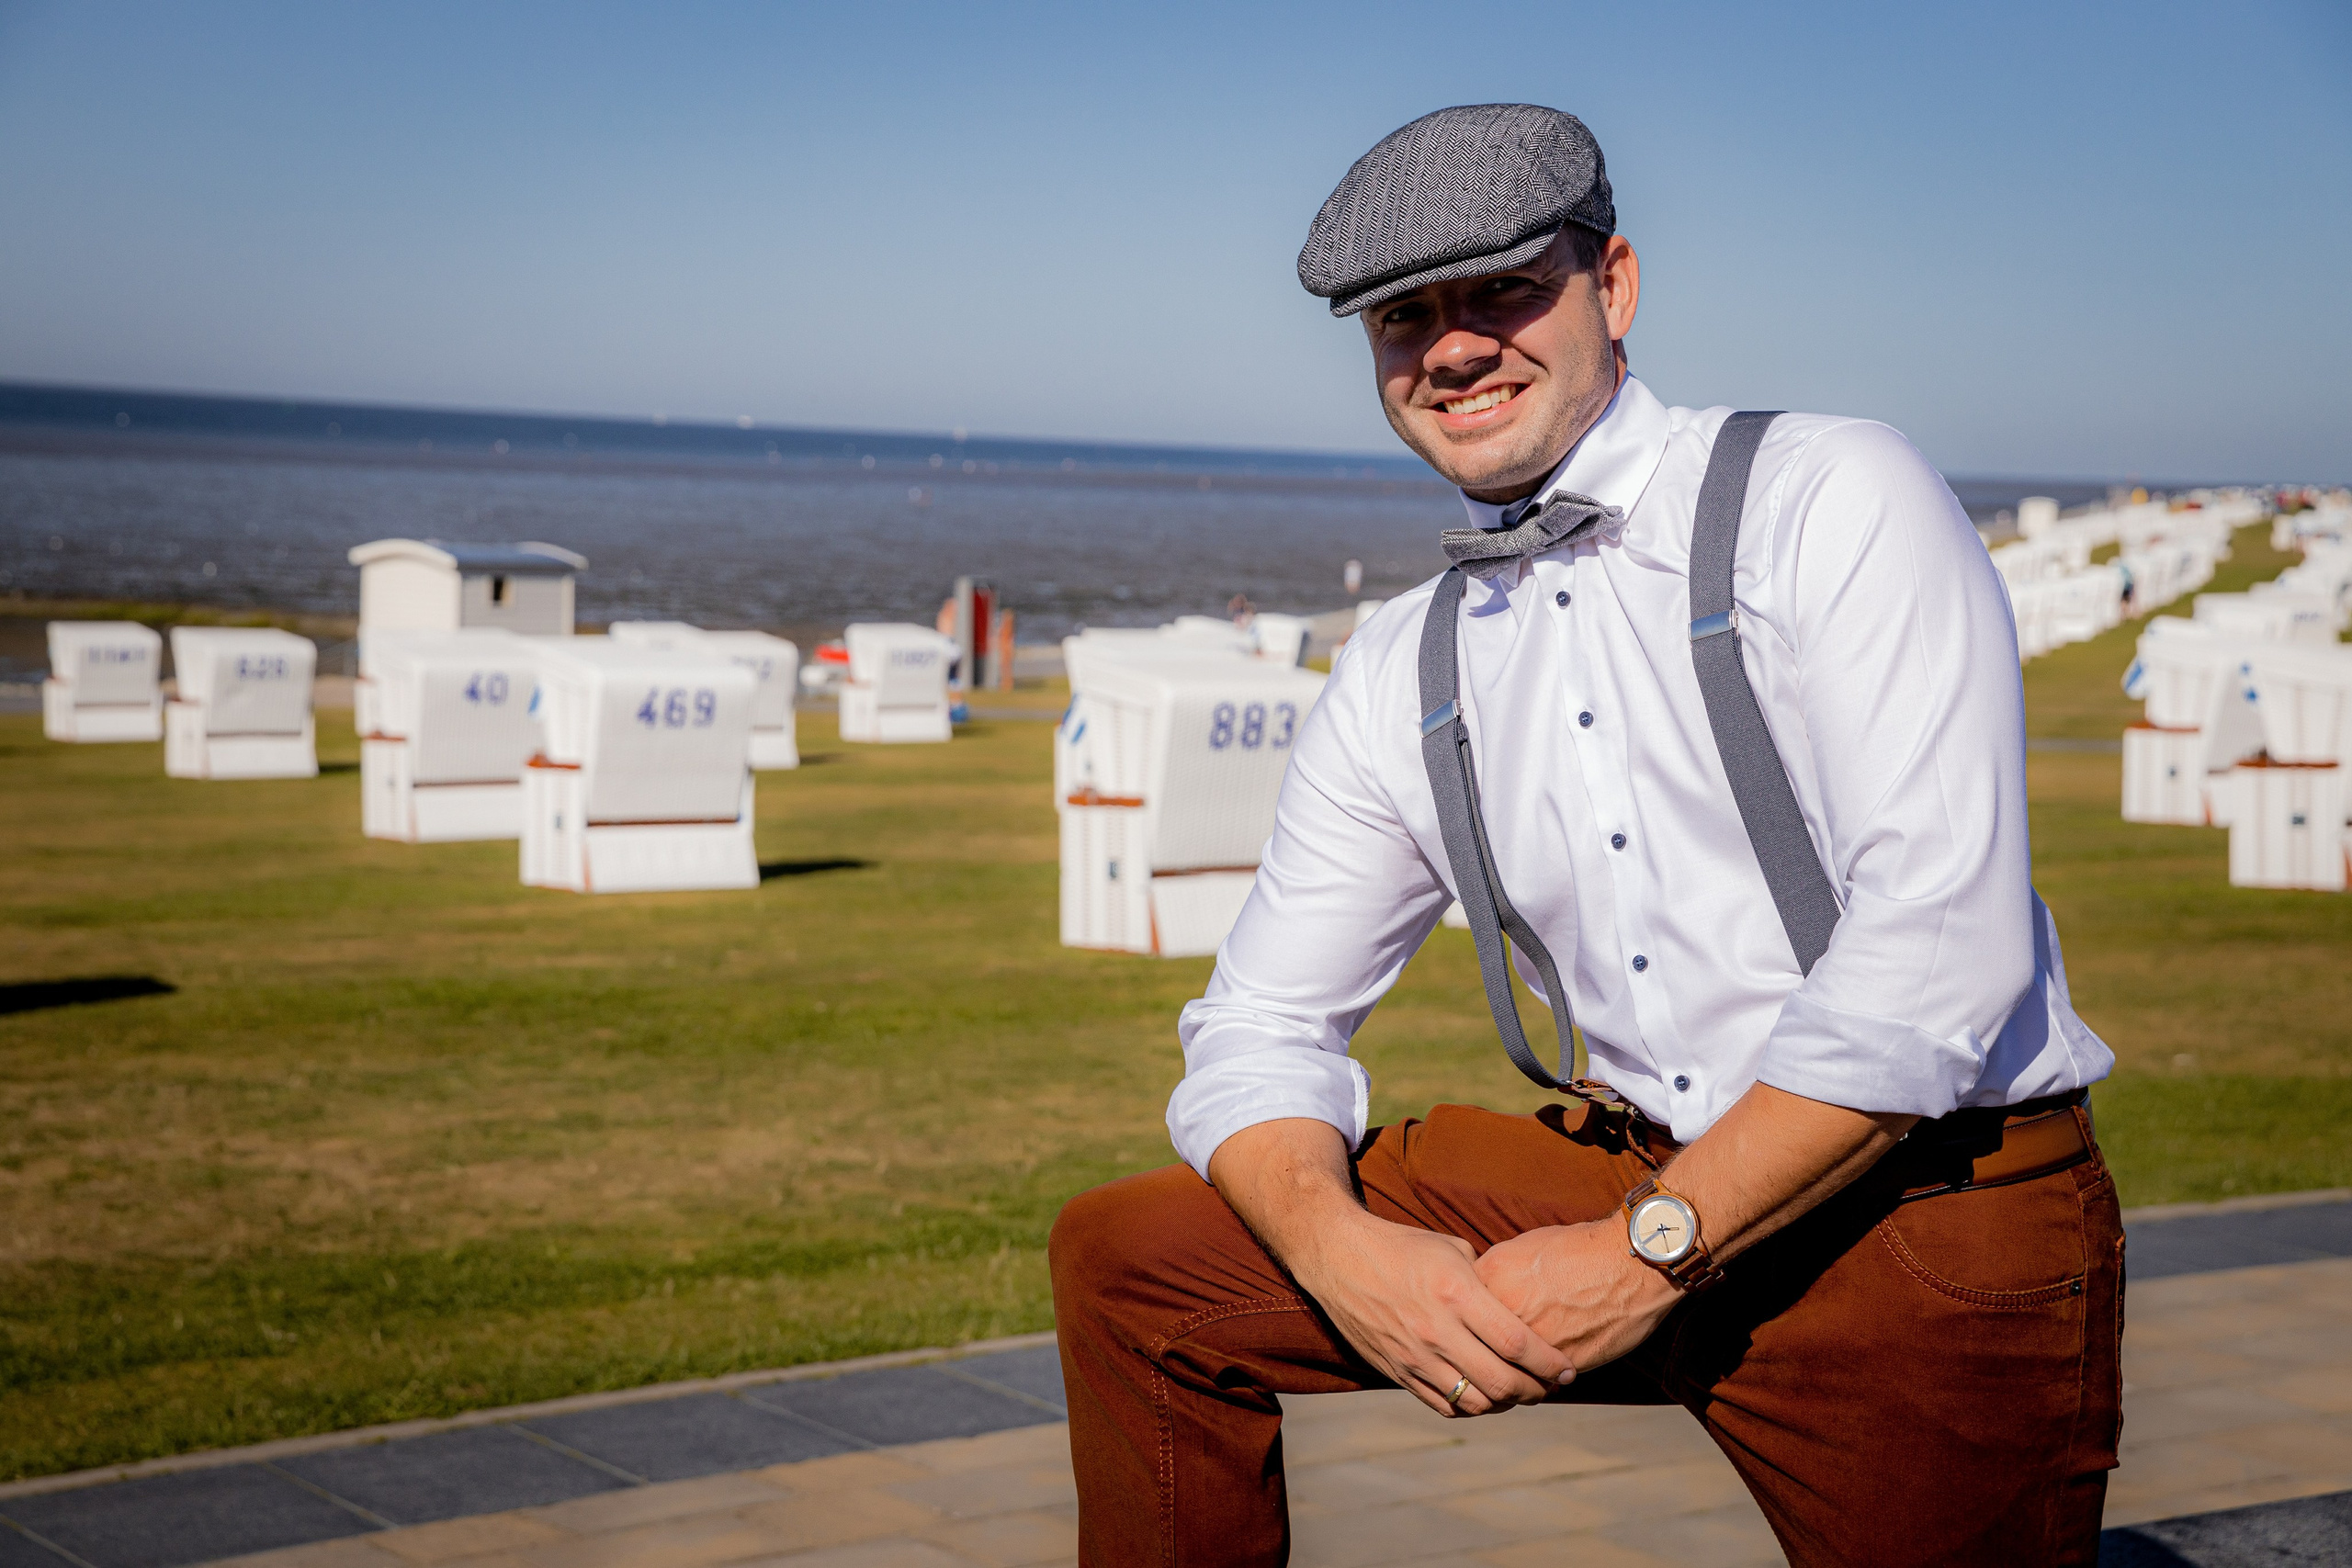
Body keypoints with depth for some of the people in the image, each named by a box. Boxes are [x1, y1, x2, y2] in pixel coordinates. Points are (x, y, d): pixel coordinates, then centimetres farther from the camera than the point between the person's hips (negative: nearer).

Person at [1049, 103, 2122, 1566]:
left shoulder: (1838, 500, -9)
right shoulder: (1402, 677, 8)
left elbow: (1941, 946, -19)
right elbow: (1261, 1025, 11)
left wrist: (1647, 1253, -19)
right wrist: (1341, 1249, -12)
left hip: (1943, 1216, -5)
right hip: (1629, 1167, 5)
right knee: (1132, 1257, 3)